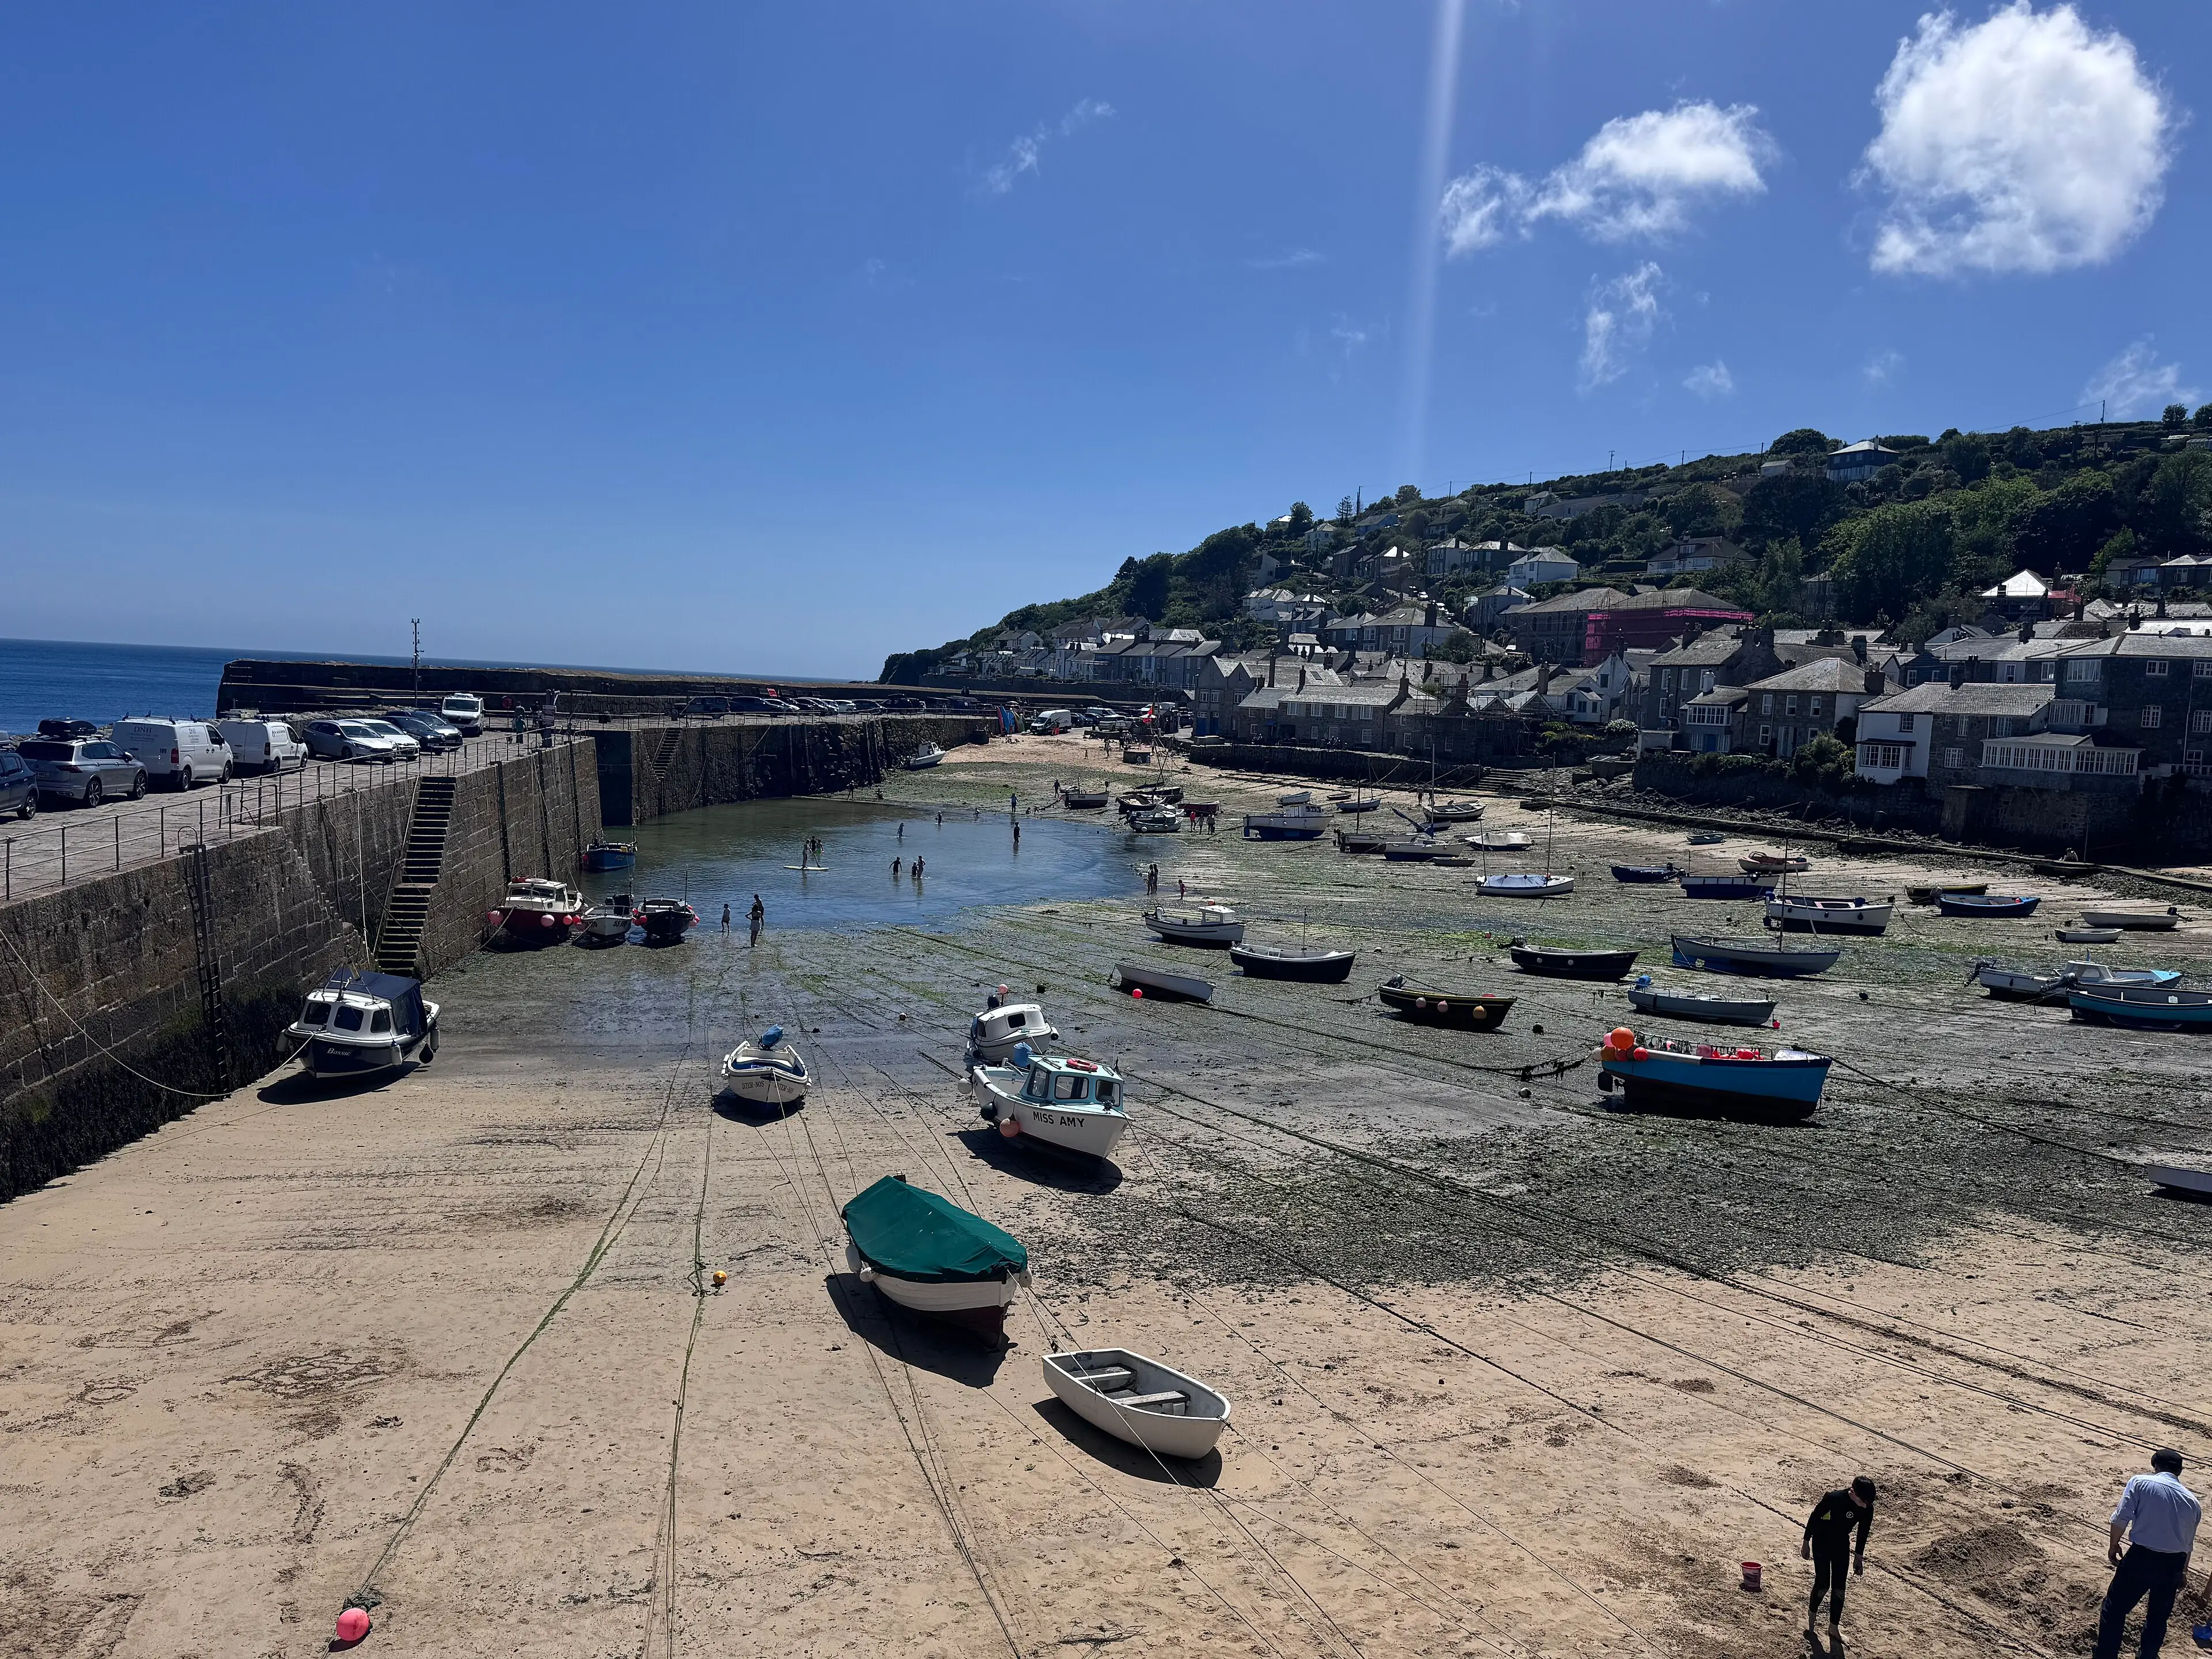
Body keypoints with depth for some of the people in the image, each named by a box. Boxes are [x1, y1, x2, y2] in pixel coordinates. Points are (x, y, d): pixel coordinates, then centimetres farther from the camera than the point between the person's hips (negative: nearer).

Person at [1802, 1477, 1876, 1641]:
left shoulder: (1867, 1509, -18)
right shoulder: (1834, 1499, -31)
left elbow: (1863, 1533, 0)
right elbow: (1814, 1518, -17)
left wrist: (1859, 1556, 8)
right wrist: (1806, 1543, -8)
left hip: (1842, 1546, 4)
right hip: (1821, 1544, -4)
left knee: (1839, 1590, 2)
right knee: (1823, 1585, -3)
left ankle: (1834, 1628, 16)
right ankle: (1811, 1617, 23)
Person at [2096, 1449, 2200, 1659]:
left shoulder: (2140, 1483, -4)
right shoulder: (2192, 1501, 9)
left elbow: (2121, 1519, -11)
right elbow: (2189, 1542, 17)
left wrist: (2114, 1545, 6)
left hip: (2141, 1557, -4)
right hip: (2174, 1564, 4)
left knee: (2114, 1609, 8)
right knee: (2159, 1616, 23)